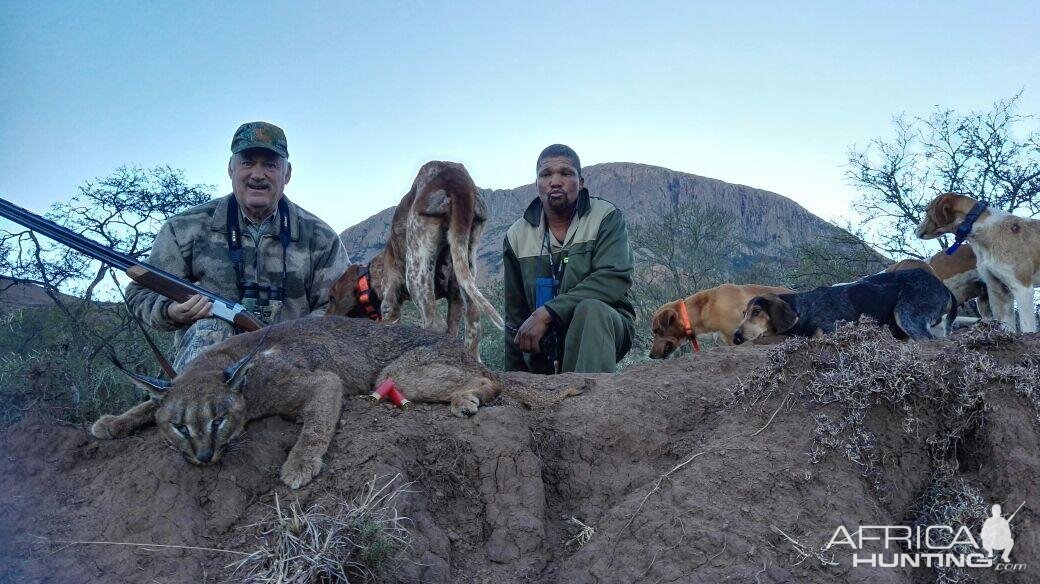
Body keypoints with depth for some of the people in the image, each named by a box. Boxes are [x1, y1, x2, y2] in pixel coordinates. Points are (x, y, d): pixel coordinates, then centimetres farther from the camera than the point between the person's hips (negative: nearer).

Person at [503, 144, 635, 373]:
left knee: (589, 309, -35)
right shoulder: (517, 236, 4)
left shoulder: (607, 218, -6)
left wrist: (547, 313, -28)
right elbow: (515, 316, 10)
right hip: (544, 344, 4)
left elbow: (615, 278, -23)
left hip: (603, 326, -4)